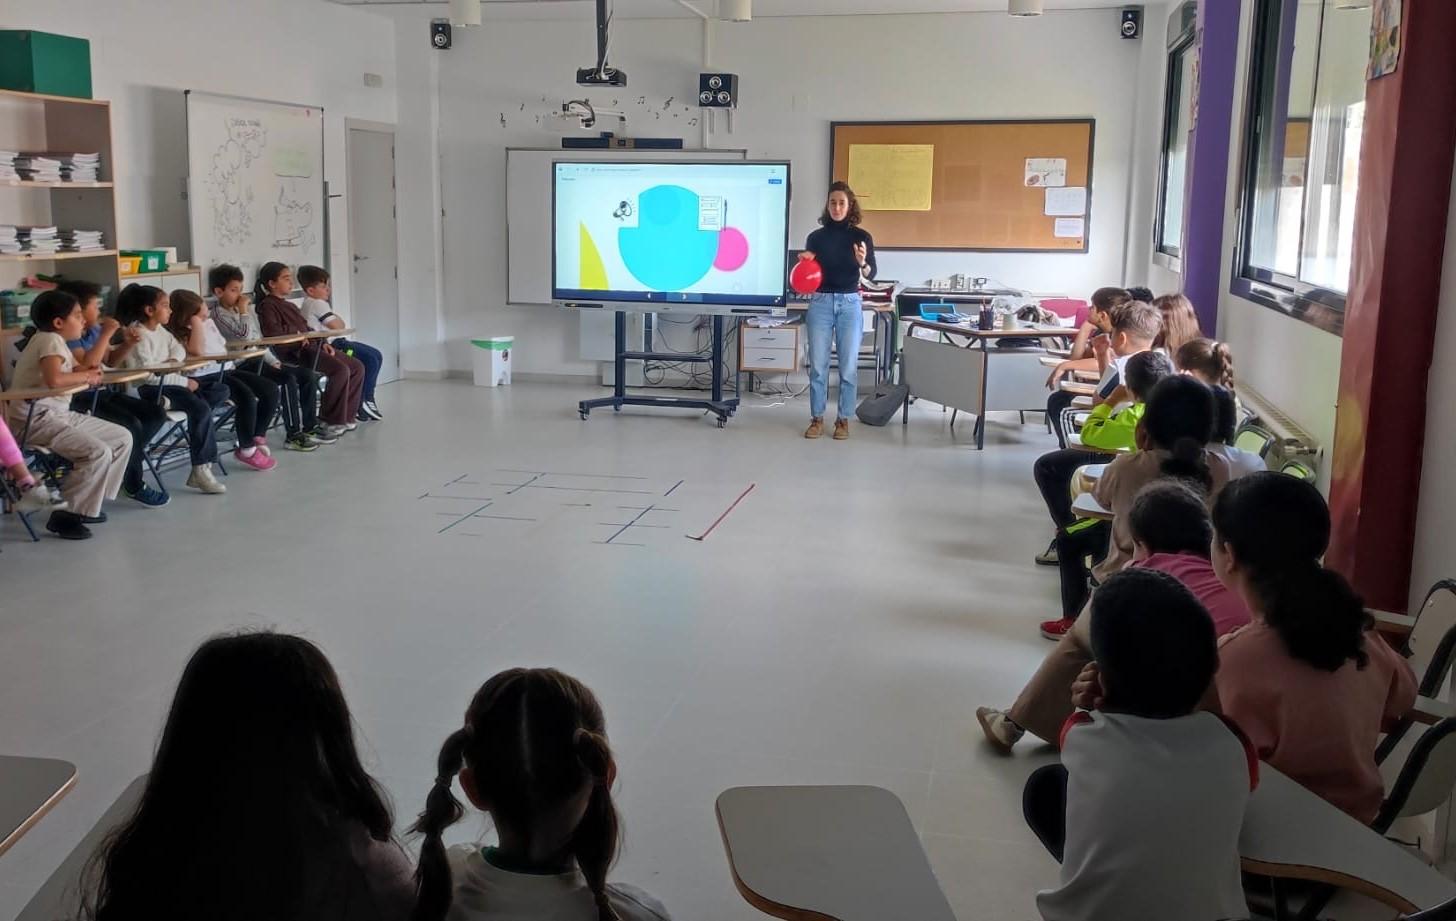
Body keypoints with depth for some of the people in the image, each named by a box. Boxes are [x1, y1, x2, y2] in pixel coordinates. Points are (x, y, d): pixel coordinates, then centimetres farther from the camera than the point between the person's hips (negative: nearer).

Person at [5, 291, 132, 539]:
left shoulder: (55, 340, 15)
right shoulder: (50, 339, -15)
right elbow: (54, 380, -32)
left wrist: (88, 375, -6)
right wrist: (85, 376, -15)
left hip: (59, 414, 10)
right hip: (35, 419, -10)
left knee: (122, 438, 9)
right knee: (98, 453, -26)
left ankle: (86, 503, 12)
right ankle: (65, 516, -14)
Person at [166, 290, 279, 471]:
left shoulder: (208, 322, 15)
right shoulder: (179, 333, -7)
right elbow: (197, 351, -26)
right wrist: (197, 323, -18)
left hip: (225, 369, 8)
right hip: (205, 377, -8)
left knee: (271, 390, -7)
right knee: (247, 396, -30)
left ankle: (257, 438, 5)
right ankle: (247, 449, -13)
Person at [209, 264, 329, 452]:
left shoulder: (248, 310, 17)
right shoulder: (220, 315, -8)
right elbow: (245, 337, -21)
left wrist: (273, 361, 6)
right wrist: (243, 311, -13)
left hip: (260, 360, 8)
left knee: (307, 374, -4)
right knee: (288, 378, -28)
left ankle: (309, 428, 0)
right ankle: (292, 435, -24)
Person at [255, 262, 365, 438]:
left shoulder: (289, 306, 29)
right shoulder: (267, 305, -2)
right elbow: (272, 331, -19)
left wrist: (322, 343, 10)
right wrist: (296, 333, -8)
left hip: (312, 346, 10)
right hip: (295, 352, -10)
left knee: (356, 367, 1)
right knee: (340, 369, -28)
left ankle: (347, 416, 2)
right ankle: (331, 422, -21)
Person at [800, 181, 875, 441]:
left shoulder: (861, 236, 0)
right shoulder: (816, 237, 4)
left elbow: (872, 274, -8)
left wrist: (863, 263, -28)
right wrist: (804, 261, -11)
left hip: (849, 304, -1)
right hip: (820, 302, 1)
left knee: (848, 366, 1)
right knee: (817, 365, 1)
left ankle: (843, 419, 11)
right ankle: (817, 419, 10)